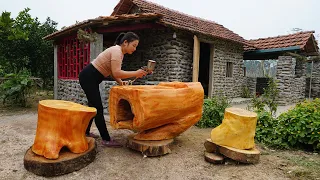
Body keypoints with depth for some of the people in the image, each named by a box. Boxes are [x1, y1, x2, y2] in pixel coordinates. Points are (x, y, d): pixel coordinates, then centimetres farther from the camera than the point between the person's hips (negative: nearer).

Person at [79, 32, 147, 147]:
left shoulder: (120, 52, 9)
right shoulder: (117, 51, -20)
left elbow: (113, 72, 8)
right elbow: (116, 73, -30)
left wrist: (120, 82, -6)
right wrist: (136, 74, -26)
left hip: (91, 78, 10)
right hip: (88, 78, -10)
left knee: (93, 106, 17)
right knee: (98, 108, -9)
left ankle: (86, 132, 32)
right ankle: (106, 140, -4)